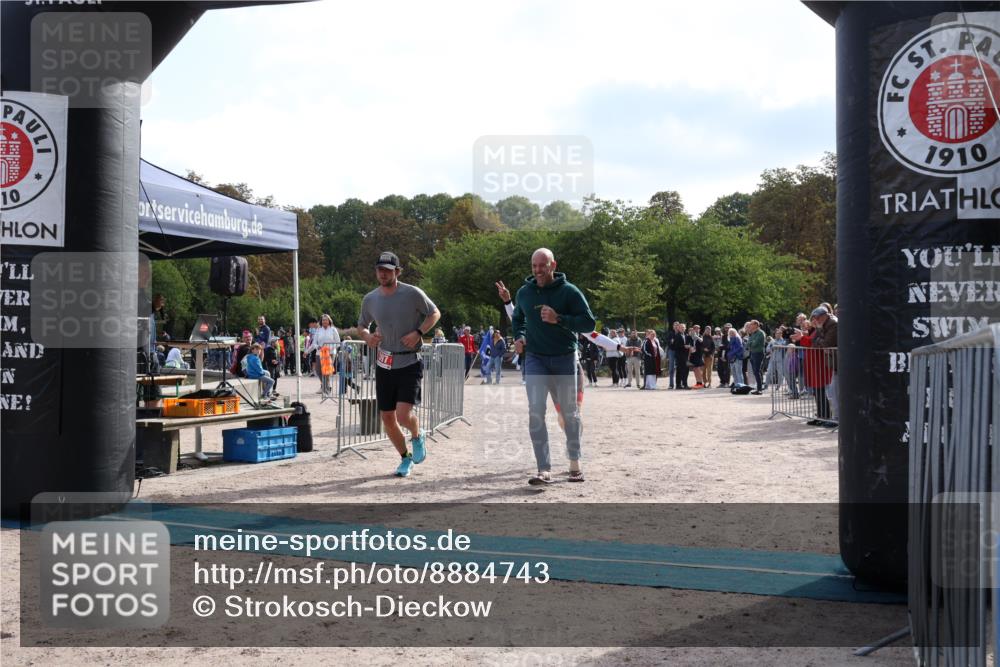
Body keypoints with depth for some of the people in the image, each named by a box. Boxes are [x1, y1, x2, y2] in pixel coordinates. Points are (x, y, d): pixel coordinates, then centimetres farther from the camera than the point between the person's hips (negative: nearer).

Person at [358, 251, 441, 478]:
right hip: (384, 364, 4)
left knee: (403, 414, -17)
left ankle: (417, 436, 19)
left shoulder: (413, 294, -9)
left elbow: (435, 313, 2)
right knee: (387, 418, 7)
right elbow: (361, 325, 19)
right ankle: (405, 458, 30)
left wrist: (418, 332, -14)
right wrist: (367, 336, -4)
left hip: (410, 363, -4)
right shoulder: (370, 299, 3)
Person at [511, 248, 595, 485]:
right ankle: (544, 470, -12)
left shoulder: (569, 291, -8)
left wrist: (558, 319, -23)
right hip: (535, 359, 2)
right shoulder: (524, 292, 4)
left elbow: (589, 323, -11)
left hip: (564, 359, -2)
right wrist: (519, 337, 2)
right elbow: (518, 319, 22)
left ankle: (574, 462, 30)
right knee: (535, 411, -13)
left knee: (569, 412, 11)